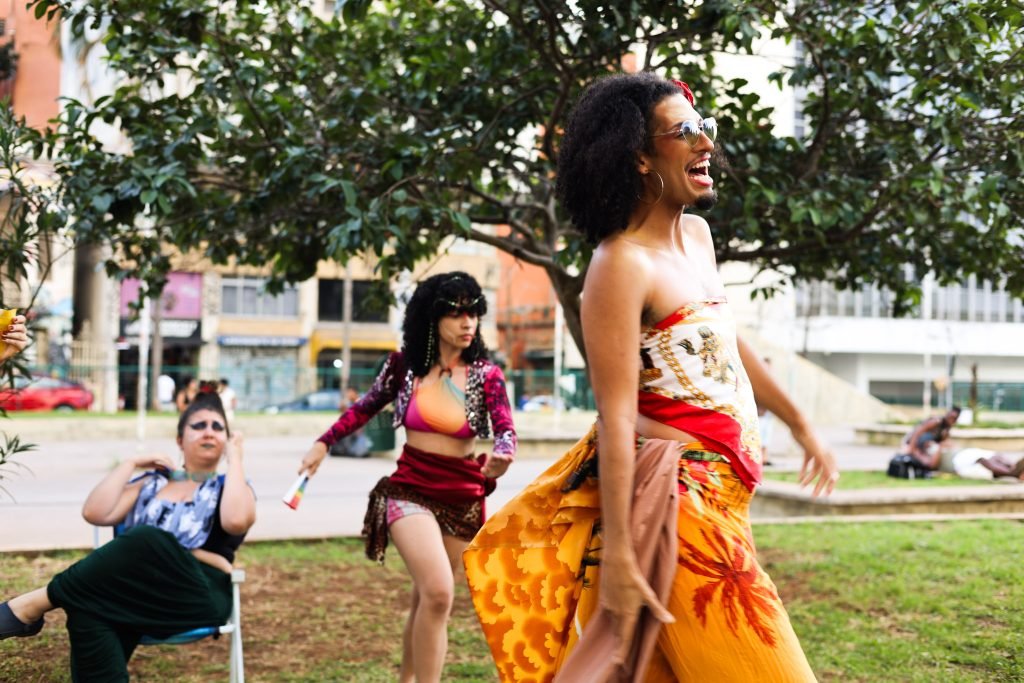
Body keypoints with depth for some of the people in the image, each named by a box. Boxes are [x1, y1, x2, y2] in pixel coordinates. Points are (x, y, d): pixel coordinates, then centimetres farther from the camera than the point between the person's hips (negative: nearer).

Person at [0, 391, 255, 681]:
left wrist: (234, 459, -2)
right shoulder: (153, 482, 24)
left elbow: (236, 521, -12)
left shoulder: (230, 486, 15)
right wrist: (130, 463, 11)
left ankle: (34, 605, -25)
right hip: (138, 593, 3)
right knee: (90, 605, -36)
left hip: (199, 594, -3)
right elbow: (95, 513, 8)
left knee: (147, 539, -35)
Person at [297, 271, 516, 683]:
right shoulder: (405, 364, -3)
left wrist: (501, 457, -38)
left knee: (427, 598, 12)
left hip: (464, 496, 2)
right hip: (410, 489, -2)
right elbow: (367, 406, 12)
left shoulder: (486, 375, -3)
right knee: (438, 592, -22)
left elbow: (505, 429, -16)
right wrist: (323, 443, 10)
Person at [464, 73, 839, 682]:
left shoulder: (697, 235, 11)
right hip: (673, 499, -9)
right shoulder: (622, 265, -17)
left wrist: (800, 424, 31)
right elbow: (615, 419, -22)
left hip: (717, 495, 9)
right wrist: (616, 554, -24)